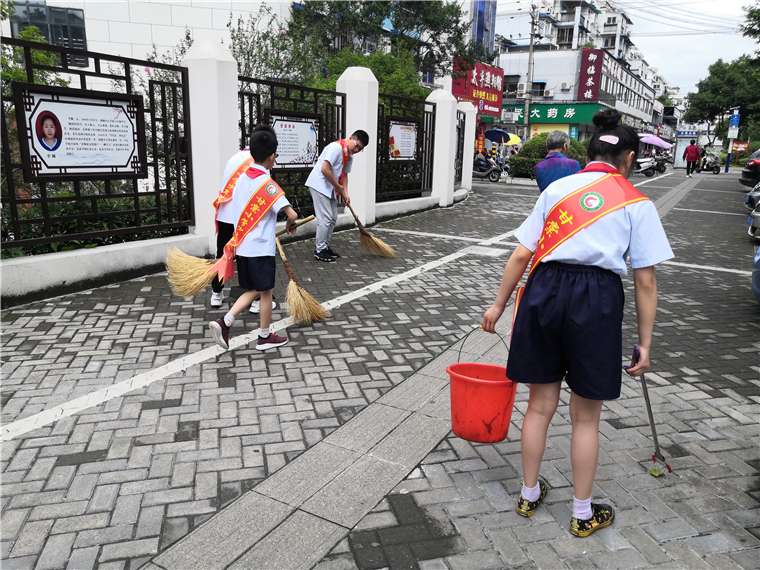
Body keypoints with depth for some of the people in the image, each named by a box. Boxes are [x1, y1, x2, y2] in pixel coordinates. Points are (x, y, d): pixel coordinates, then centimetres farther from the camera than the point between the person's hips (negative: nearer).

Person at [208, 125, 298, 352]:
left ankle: (224, 323, 5)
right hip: (261, 248, -7)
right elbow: (292, 214, -22)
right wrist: (289, 225, 1)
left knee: (253, 290, 18)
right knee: (266, 292, 8)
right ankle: (265, 337, 20)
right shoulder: (267, 184, -16)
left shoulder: (241, 179, 7)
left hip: (242, 246, 7)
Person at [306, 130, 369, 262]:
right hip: (319, 185, -10)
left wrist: (345, 193, 4)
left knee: (333, 219, 12)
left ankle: (325, 247, 24)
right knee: (325, 219, -10)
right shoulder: (336, 147, -19)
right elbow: (324, 170, -26)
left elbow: (344, 174, 17)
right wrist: (338, 187, -16)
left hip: (330, 188, 10)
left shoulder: (349, 155, 11)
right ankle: (319, 251, -2)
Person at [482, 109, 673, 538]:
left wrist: (499, 304, 13)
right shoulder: (638, 204, 6)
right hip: (597, 298, -2)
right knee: (586, 417, 14)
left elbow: (523, 254, 4)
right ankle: (583, 514, 31)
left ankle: (530, 494, 35)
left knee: (541, 405, 17)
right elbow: (646, 281, 2)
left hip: (546, 289, 2)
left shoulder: (558, 188, 10)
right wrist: (645, 344, 8)